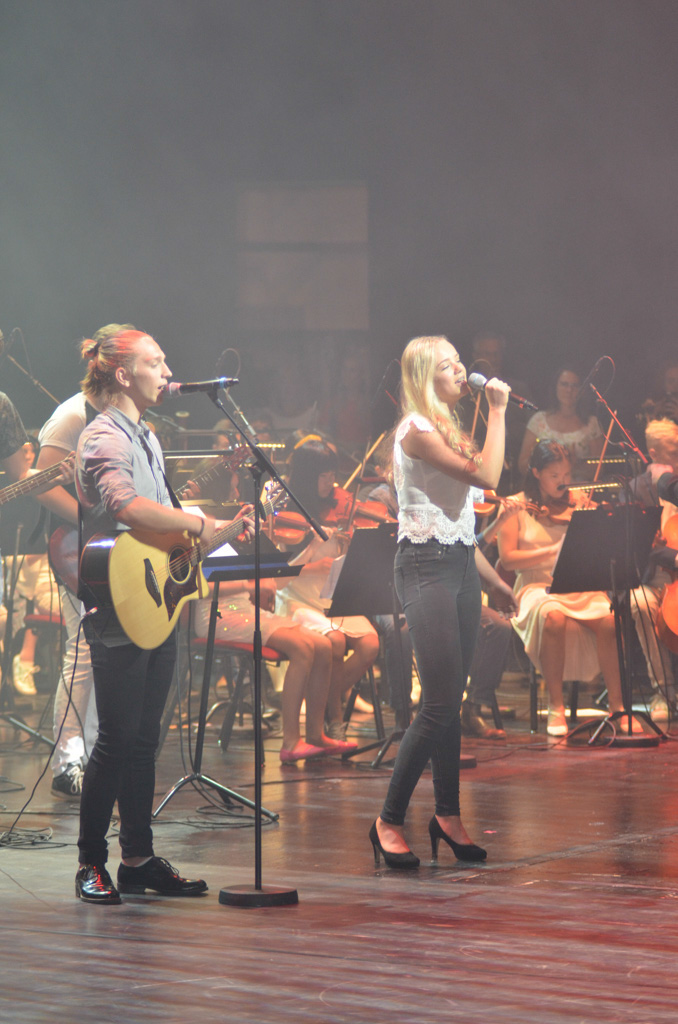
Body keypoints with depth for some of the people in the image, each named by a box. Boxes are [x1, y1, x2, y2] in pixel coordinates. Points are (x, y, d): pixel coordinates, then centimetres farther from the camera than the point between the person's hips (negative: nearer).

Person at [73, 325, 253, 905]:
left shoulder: (147, 438, 19)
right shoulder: (105, 438, -12)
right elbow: (126, 507, -31)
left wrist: (226, 529, 13)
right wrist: (200, 524, -24)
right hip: (120, 612, -9)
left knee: (143, 741, 11)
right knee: (117, 741, -5)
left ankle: (139, 859, 17)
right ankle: (92, 864, 4)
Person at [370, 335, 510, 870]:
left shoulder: (449, 427, 17)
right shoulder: (416, 430, -13)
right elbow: (485, 475, -19)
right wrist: (497, 411, -14)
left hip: (461, 562, 9)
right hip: (426, 565, -9)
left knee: (451, 701, 9)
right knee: (440, 702, -12)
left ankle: (448, 816, 15)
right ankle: (389, 820, -6)